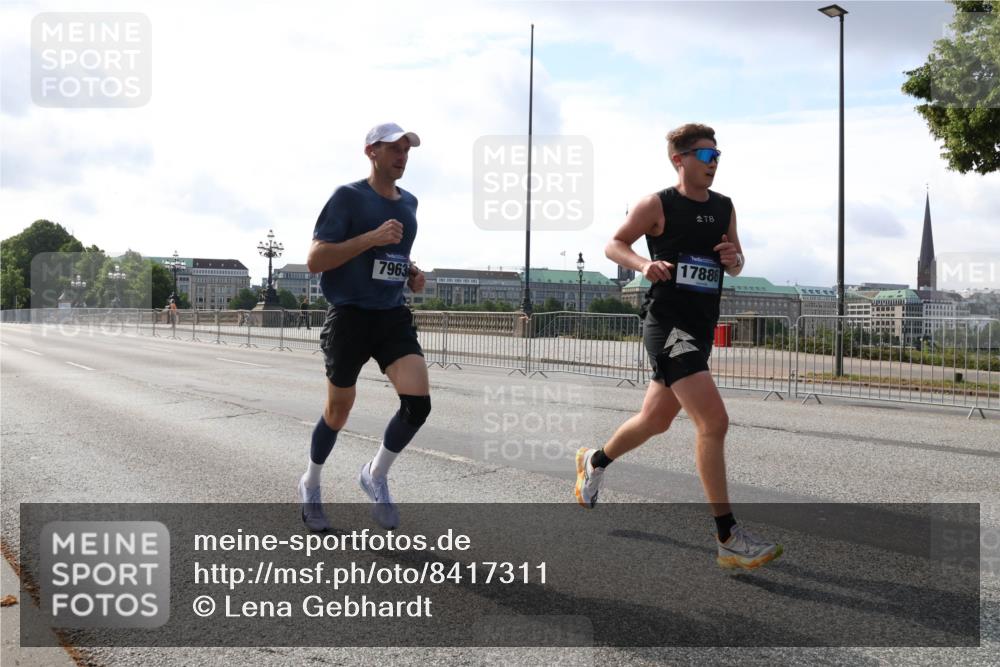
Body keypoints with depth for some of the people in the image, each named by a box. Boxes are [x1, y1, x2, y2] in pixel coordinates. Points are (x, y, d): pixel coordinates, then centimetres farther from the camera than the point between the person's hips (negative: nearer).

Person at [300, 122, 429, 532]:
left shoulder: (408, 203, 12)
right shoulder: (349, 197, -9)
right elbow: (314, 261, -15)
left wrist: (411, 273, 7)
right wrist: (371, 237, -23)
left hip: (393, 316, 5)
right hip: (350, 315, -5)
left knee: (418, 402, -13)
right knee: (338, 411, 8)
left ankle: (376, 474, 13)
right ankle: (310, 485, 35)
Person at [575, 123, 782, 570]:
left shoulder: (724, 207, 13)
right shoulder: (657, 205, -5)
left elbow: (735, 268, 20)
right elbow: (614, 245, 0)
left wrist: (734, 259, -4)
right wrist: (644, 264, -19)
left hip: (702, 328, 8)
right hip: (668, 324, -8)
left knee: (655, 420, 20)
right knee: (714, 421, -18)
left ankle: (594, 462, 46)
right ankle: (729, 540, -13)